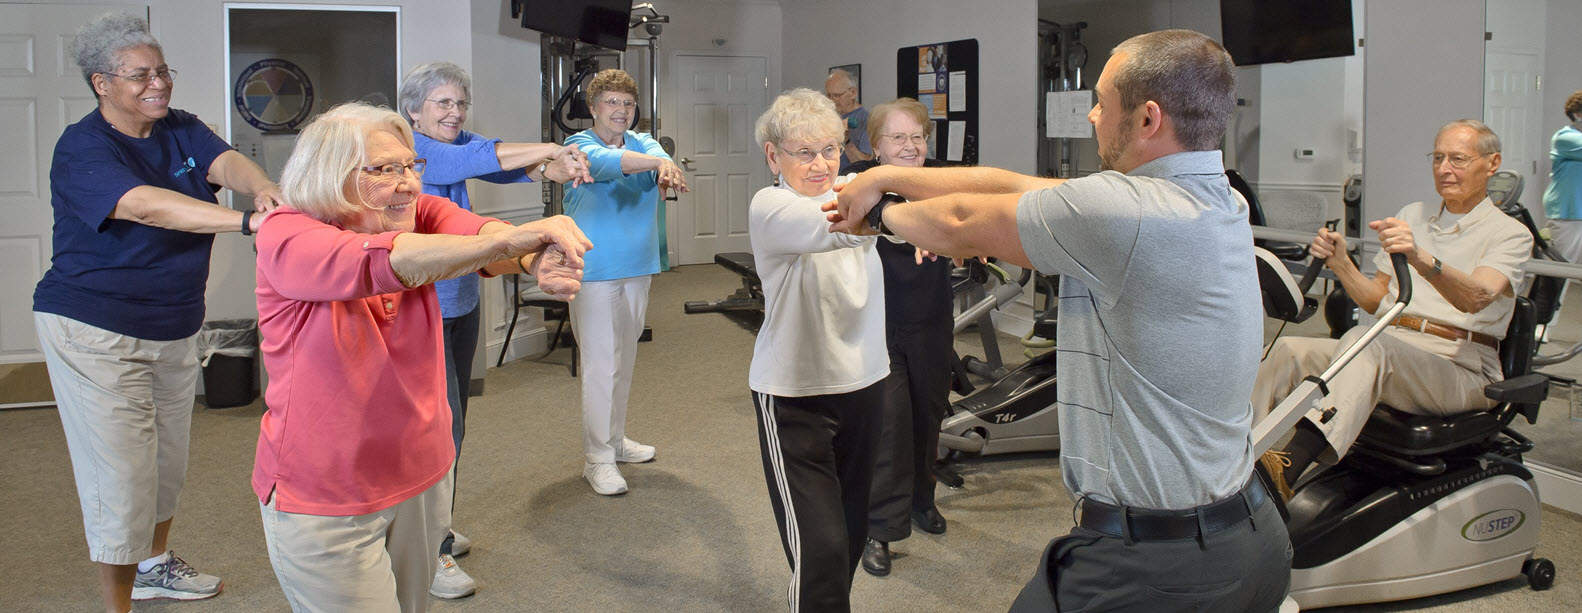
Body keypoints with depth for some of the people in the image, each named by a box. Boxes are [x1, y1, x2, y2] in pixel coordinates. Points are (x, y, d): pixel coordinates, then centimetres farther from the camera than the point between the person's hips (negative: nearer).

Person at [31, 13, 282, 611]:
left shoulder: (181, 128, 2)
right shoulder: (82, 148, -19)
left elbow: (225, 160, -18)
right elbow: (146, 205, -36)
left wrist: (263, 187, -42)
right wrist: (248, 221, -49)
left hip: (175, 326, 7)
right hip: (96, 333, -7)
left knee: (168, 457, 21)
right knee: (120, 475, -3)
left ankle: (155, 563, 43)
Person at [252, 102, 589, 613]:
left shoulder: (420, 215, -3)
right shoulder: (285, 237, -17)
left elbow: (471, 229, -25)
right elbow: (382, 260, -37)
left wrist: (534, 262, -48)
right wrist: (514, 239, -47)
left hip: (423, 475, 5)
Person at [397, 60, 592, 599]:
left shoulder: (457, 143, 8)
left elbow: (502, 166, -7)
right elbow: (477, 159, -28)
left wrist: (552, 169, -27)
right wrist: (550, 150, -30)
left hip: (461, 305, 8)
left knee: (451, 422, 14)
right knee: (442, 424, -9)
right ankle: (430, 553, 2)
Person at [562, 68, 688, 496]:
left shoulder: (642, 143, 10)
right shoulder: (580, 146, -4)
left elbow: (655, 154, -13)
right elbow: (605, 162, -27)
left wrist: (666, 167, -38)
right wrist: (657, 163, -42)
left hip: (637, 269, 6)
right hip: (594, 271, -6)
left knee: (625, 360, 15)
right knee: (601, 364, -7)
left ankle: (615, 439, 30)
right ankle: (597, 458, 1)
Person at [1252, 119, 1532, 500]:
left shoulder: (1511, 233, 5)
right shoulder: (1412, 215, 24)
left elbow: (1476, 297, -19)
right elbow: (1375, 300, 21)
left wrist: (1421, 258, -38)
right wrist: (1340, 263, 0)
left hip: (1460, 369, -6)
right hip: (1389, 348, 6)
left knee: (1364, 342, -38)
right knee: (1290, 351, -23)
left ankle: (1288, 470, -58)